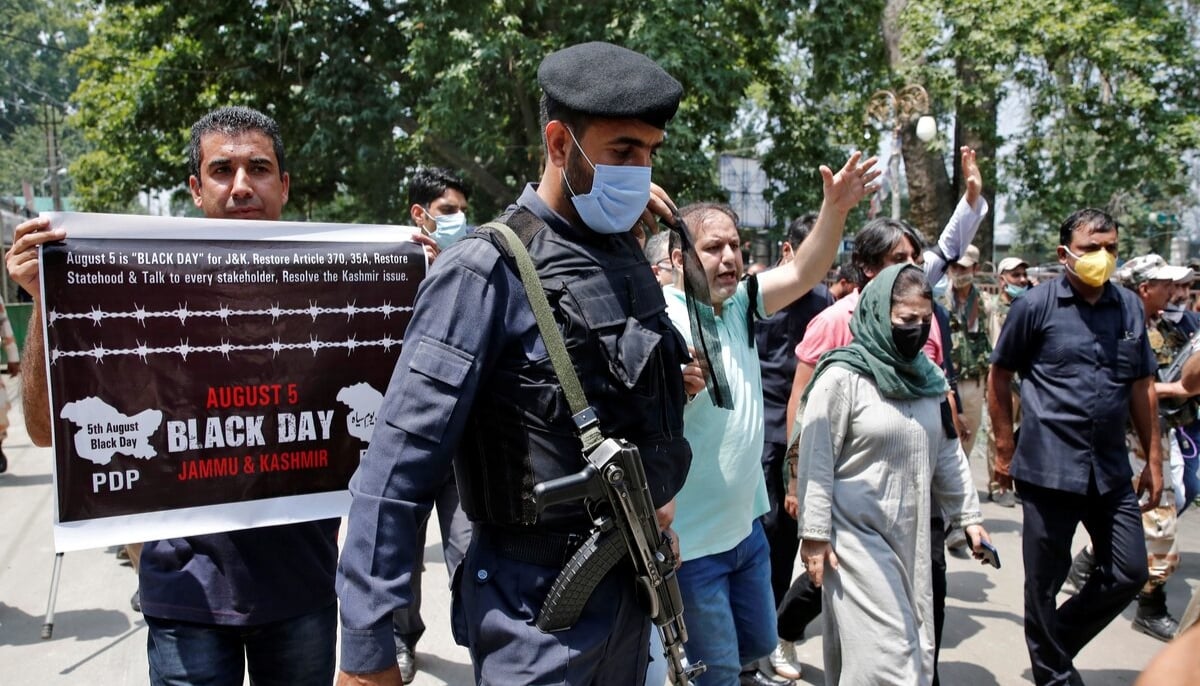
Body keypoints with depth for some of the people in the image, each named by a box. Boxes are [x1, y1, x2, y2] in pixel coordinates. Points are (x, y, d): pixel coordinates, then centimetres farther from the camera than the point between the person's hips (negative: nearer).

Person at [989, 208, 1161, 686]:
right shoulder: (1036, 304, -5)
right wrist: (1005, 450, 0)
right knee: (1044, 582, 6)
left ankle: (1056, 642, 31)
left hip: (1112, 468, 5)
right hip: (1049, 467, -4)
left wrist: (1153, 460, 11)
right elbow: (1000, 377, 0)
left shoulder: (1130, 307, 8)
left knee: (1130, 573, 10)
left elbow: (1142, 387, 12)